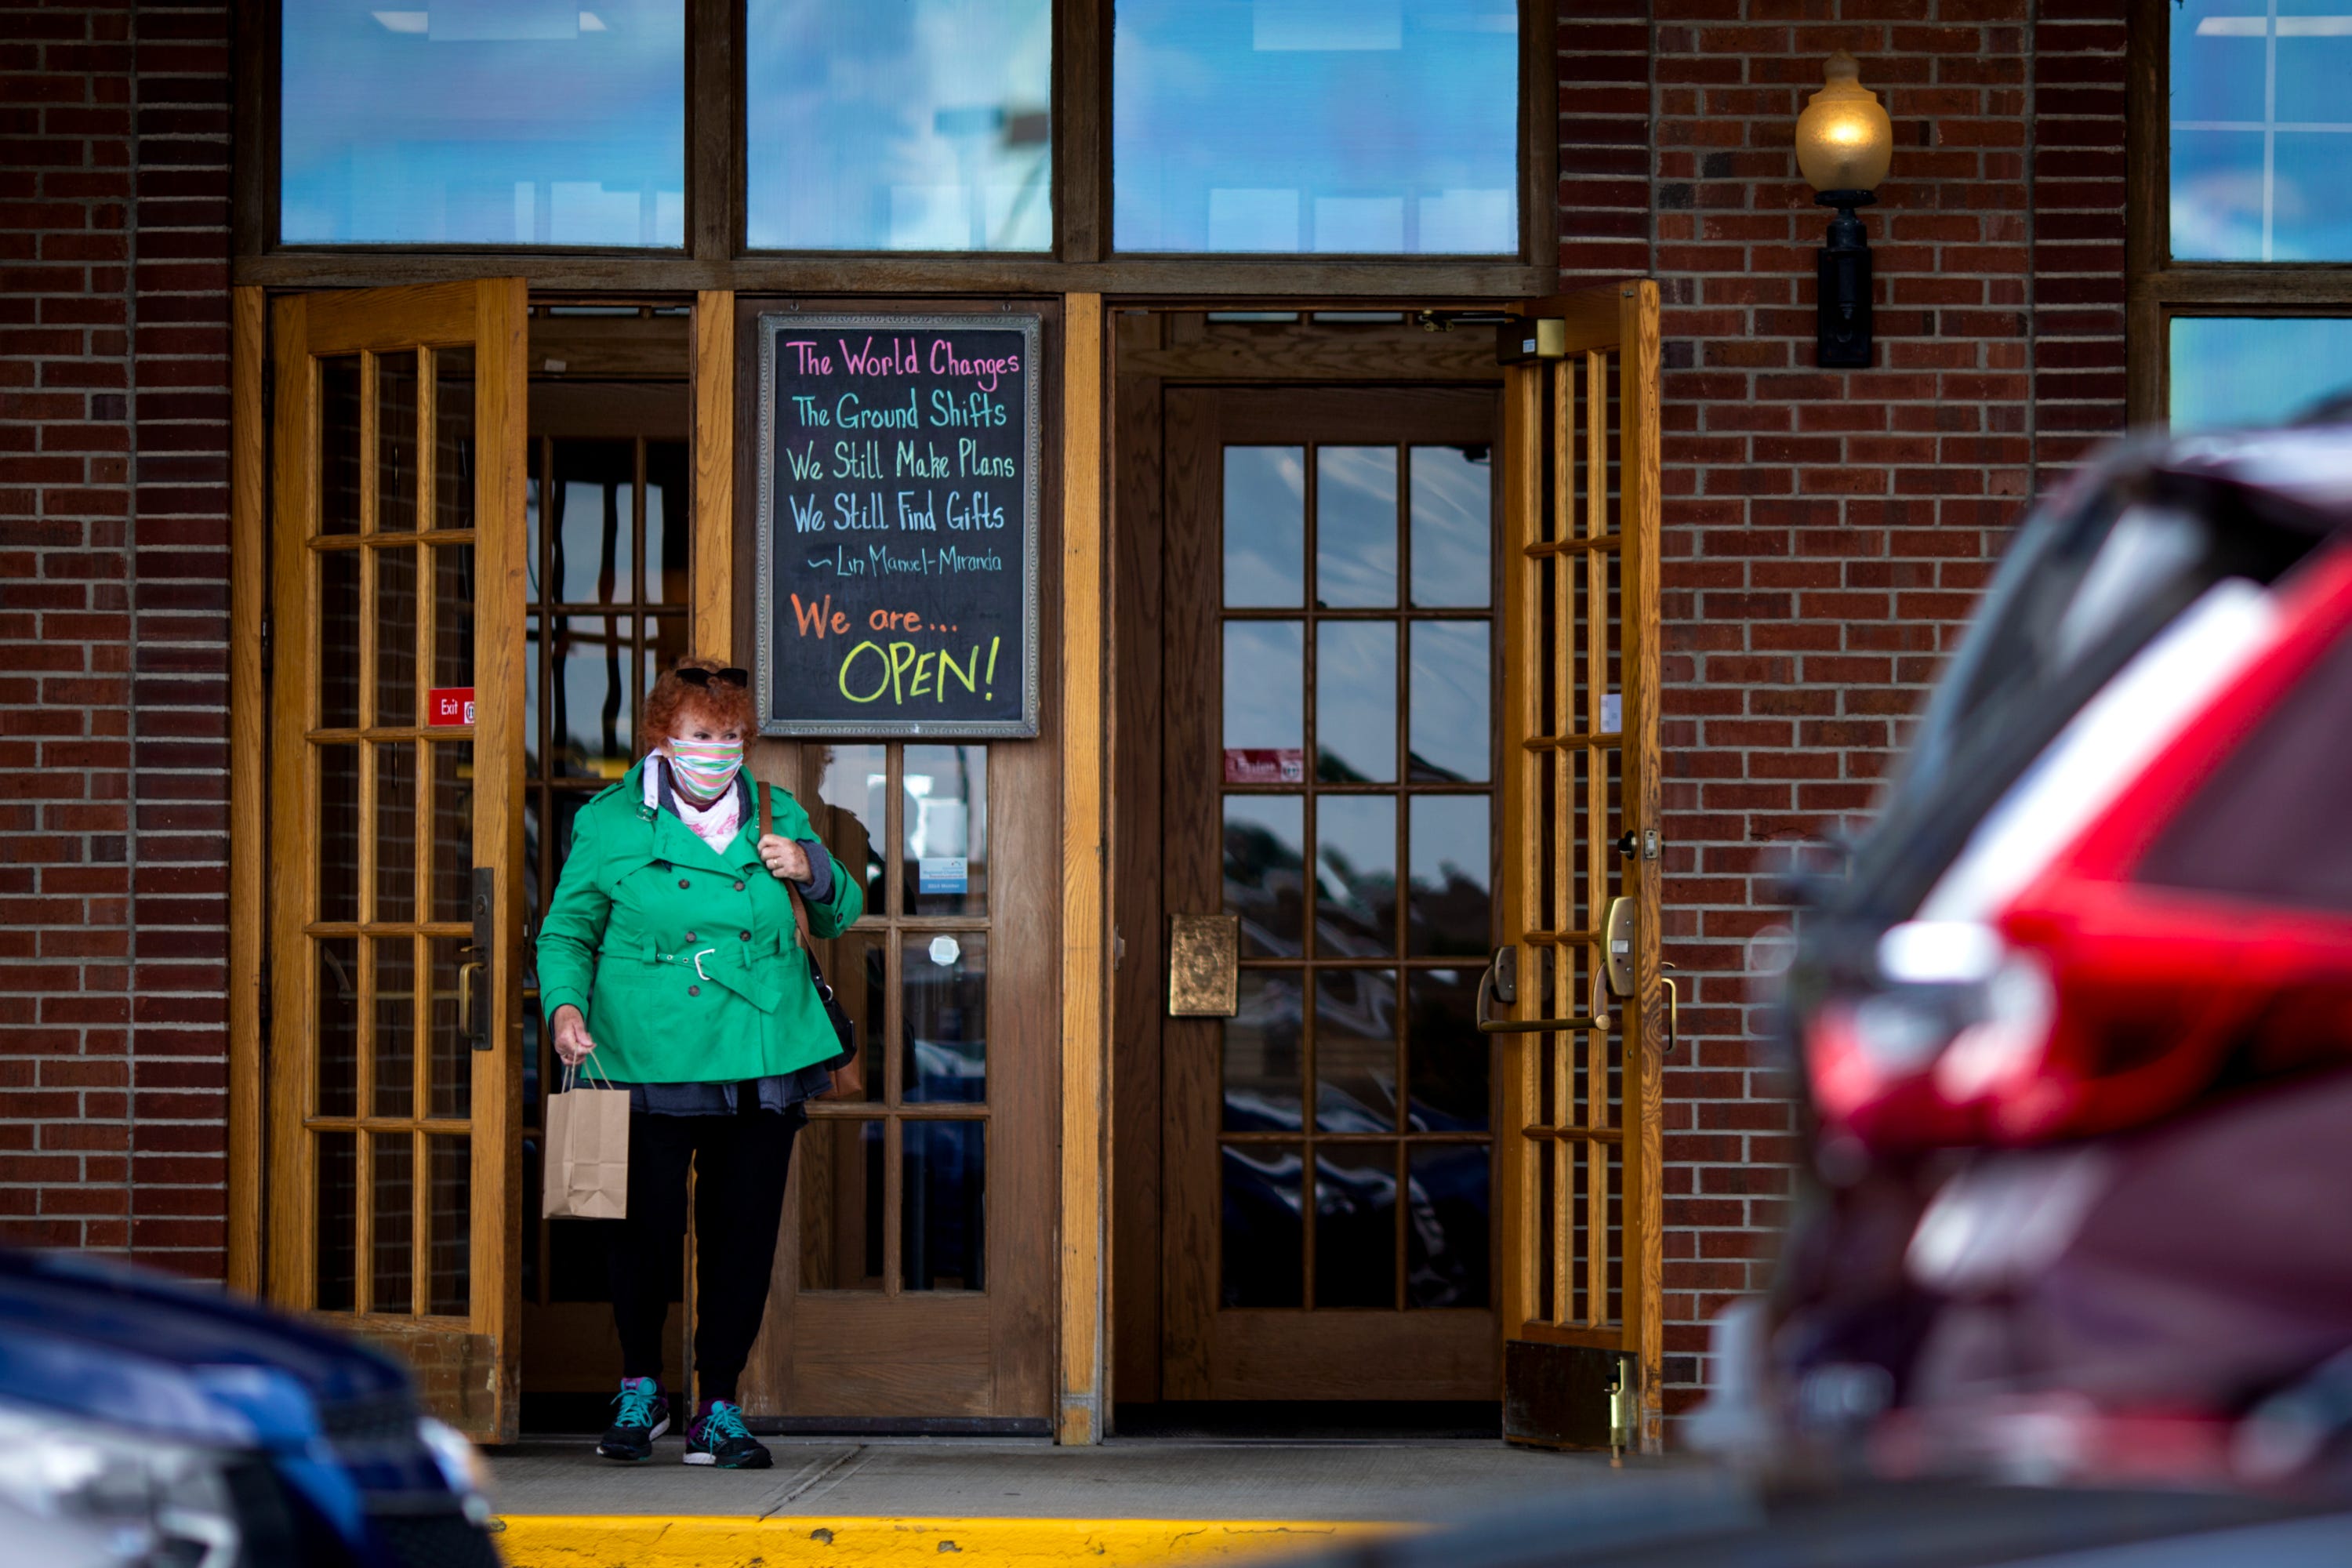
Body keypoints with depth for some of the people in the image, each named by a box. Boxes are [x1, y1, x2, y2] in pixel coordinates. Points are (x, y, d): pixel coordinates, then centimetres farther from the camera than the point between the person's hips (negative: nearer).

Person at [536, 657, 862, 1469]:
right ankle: (639, 1387, 19)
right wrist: (565, 1004, -10)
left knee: (744, 1235, 4)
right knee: (648, 1230, -6)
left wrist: (813, 872, -4)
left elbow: (841, 915, 18)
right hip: (652, 1066, -3)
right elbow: (567, 931, 8)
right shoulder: (610, 825, 3)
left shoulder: (778, 817, 10)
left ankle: (719, 1408, 16)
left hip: (763, 1064, 3)